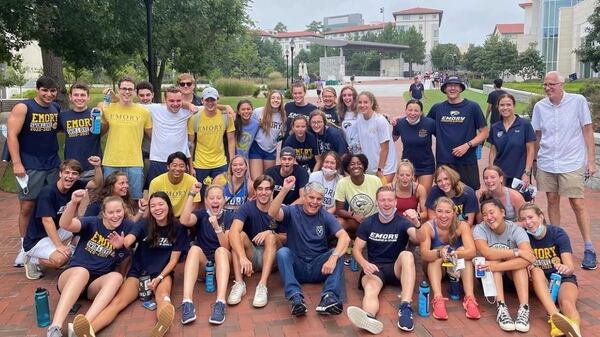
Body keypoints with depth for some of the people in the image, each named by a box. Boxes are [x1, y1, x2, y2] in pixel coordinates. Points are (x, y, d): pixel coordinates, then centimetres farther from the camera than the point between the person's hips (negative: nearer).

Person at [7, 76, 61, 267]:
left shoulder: (56, 108, 8)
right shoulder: (23, 108, -7)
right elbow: (12, 135, -10)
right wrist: (16, 163, -17)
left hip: (53, 165, 5)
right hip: (30, 166, -4)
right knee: (27, 206, 0)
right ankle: (25, 247, 11)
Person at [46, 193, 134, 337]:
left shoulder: (127, 227, 4)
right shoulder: (92, 223, -5)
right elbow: (65, 225, -21)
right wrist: (73, 202, -40)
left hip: (98, 284, 2)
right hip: (72, 278, -2)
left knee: (117, 277, -31)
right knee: (82, 271, -37)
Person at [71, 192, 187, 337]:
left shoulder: (179, 229, -2)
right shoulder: (144, 225, 0)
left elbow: (173, 260, -2)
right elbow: (128, 240, -21)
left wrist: (159, 278, -18)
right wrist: (121, 243, -45)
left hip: (162, 273, -2)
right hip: (138, 272, 2)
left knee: (162, 295, -38)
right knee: (117, 301, -27)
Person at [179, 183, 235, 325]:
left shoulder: (229, 216, 0)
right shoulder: (201, 214, 4)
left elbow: (226, 247, -12)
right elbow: (184, 221, -20)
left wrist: (217, 227, -28)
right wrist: (192, 194, -22)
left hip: (222, 262, -1)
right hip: (202, 262, 1)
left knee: (220, 250, -33)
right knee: (194, 249, -30)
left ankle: (220, 303, -48)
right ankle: (187, 303, -45)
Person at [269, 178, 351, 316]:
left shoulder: (325, 216, 3)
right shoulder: (292, 212, 1)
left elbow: (345, 237, -13)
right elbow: (272, 213, -21)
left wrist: (333, 257, -30)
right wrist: (285, 190, -32)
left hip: (319, 268, 1)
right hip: (296, 266, -1)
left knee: (338, 254, -24)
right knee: (282, 252, -29)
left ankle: (329, 296, -39)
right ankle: (296, 297, -42)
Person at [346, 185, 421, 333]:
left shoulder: (403, 221, -1)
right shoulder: (368, 223, 4)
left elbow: (418, 240, -20)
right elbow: (357, 249, 3)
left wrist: (417, 224, -43)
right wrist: (364, 264, -20)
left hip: (397, 268, 0)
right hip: (374, 268, 0)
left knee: (407, 255, -33)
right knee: (370, 289, -34)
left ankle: (405, 307, -43)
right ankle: (369, 318, -68)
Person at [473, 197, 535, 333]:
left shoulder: (516, 230, -18)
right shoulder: (480, 229, -16)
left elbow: (528, 259, -35)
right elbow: (487, 253, -35)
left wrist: (496, 266, -45)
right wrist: (517, 252, -33)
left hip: (513, 275, 0)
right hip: (489, 277, 0)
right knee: (494, 255, -29)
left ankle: (524, 309, -40)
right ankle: (501, 308, -41)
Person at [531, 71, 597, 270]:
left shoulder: (578, 101, -5)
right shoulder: (539, 107, 3)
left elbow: (587, 131, -2)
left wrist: (591, 160, -5)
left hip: (572, 162, -3)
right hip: (546, 163, 3)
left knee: (578, 203, -4)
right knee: (552, 201, 10)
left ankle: (589, 249, 5)